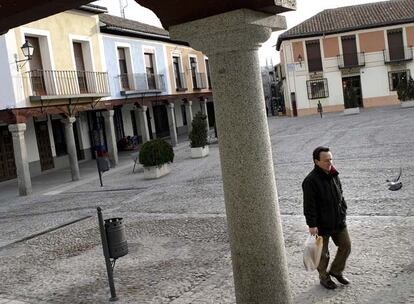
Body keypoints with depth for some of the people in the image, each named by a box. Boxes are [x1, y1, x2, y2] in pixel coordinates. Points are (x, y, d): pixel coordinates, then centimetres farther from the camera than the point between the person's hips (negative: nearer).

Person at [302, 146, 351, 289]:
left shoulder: (334, 175, 3)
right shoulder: (310, 181, -21)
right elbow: (309, 205, -21)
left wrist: (343, 212, 14)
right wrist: (312, 225, -22)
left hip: (339, 222, 7)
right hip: (322, 225, -7)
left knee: (346, 246, 15)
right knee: (323, 253, 9)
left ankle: (336, 271, 36)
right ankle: (324, 277, 32)